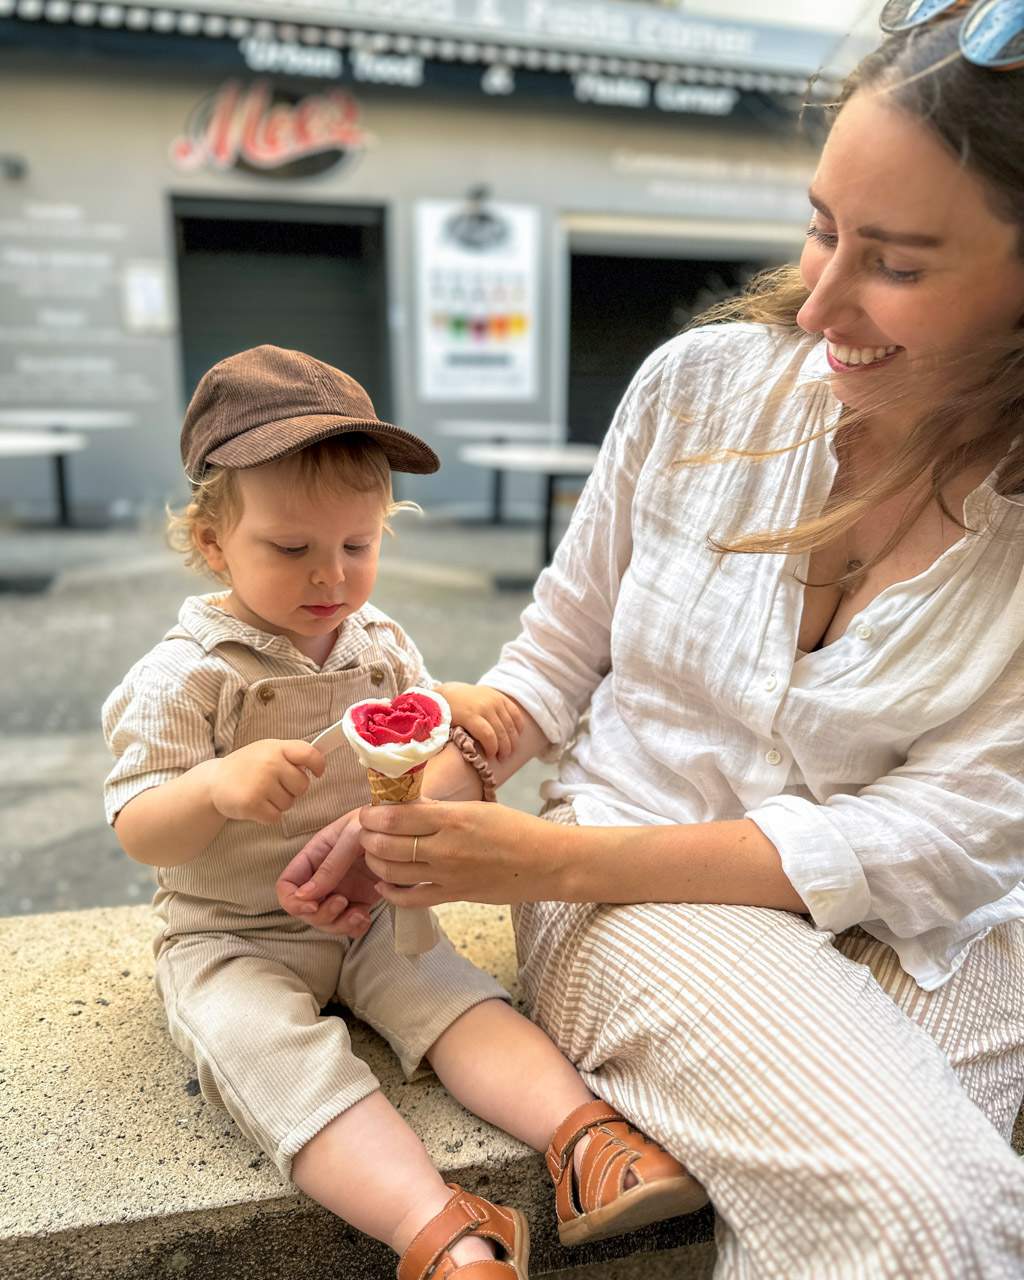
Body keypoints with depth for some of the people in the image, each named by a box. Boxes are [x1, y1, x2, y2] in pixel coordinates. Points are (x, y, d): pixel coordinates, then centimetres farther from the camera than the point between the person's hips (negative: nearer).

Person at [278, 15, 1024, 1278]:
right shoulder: (703, 382, -7)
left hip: (916, 943, 2)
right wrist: (425, 801, -15)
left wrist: (551, 860, -22)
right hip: (635, 897, -1)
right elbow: (561, 649, 2)